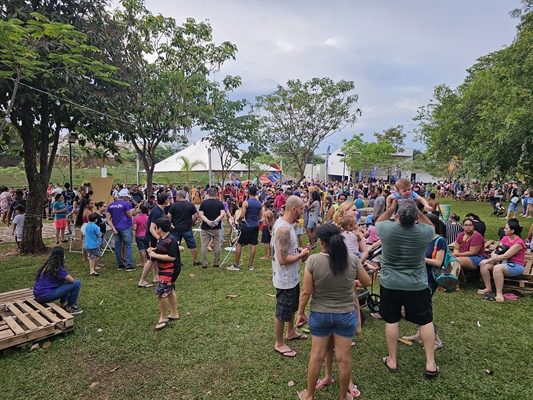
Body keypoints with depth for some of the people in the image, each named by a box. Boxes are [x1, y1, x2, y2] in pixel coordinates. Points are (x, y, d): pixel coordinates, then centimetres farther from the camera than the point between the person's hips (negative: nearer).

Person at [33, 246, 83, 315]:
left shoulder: (47, 265, 10)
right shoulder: (58, 268, -16)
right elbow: (72, 280, -9)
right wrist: (68, 278, 10)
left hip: (37, 295, 9)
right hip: (45, 296, -9)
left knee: (65, 281, 25)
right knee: (77, 283, -8)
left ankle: (63, 304, 22)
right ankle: (70, 308, 6)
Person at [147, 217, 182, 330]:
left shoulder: (170, 240, -24)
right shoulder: (161, 238, 3)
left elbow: (172, 257, -28)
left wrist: (155, 255, -24)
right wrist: (153, 250, -2)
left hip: (171, 270, -10)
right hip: (164, 269, 10)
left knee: (160, 293, -13)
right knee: (169, 291, 21)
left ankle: (163, 318, 5)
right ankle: (174, 314, 37)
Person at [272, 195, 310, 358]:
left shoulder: (283, 222, 2)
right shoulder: (284, 229, -30)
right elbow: (282, 259, -31)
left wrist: (298, 249, 2)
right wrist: (301, 255, -18)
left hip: (292, 276, 10)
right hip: (285, 279, -10)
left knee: (292, 306, 28)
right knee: (282, 311, 9)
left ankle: (291, 332, 49)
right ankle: (279, 344, 28)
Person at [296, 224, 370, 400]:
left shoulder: (313, 260, -19)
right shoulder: (352, 259, -13)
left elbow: (306, 292, -13)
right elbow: (367, 282, 4)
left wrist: (300, 312, 2)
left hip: (319, 315, 0)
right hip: (346, 314, 1)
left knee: (316, 356, 15)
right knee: (344, 357, 14)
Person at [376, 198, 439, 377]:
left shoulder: (387, 229, -19)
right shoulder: (424, 232, -16)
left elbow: (378, 222, 6)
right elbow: (431, 226, 9)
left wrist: (391, 207, 3)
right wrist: (418, 211, 0)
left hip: (390, 283, 0)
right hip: (417, 284, 1)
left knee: (391, 320, 11)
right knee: (426, 321, 15)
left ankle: (392, 360, 22)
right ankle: (430, 363, 21)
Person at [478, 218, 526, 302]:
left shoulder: (518, 243, -18)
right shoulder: (505, 238, 6)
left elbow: (505, 256, -23)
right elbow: (495, 251, 6)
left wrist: (489, 260, -20)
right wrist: (493, 255, -19)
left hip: (516, 266, -8)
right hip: (504, 262, 8)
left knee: (497, 268, -37)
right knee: (484, 265, -14)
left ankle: (499, 294, -29)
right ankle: (488, 288, -4)